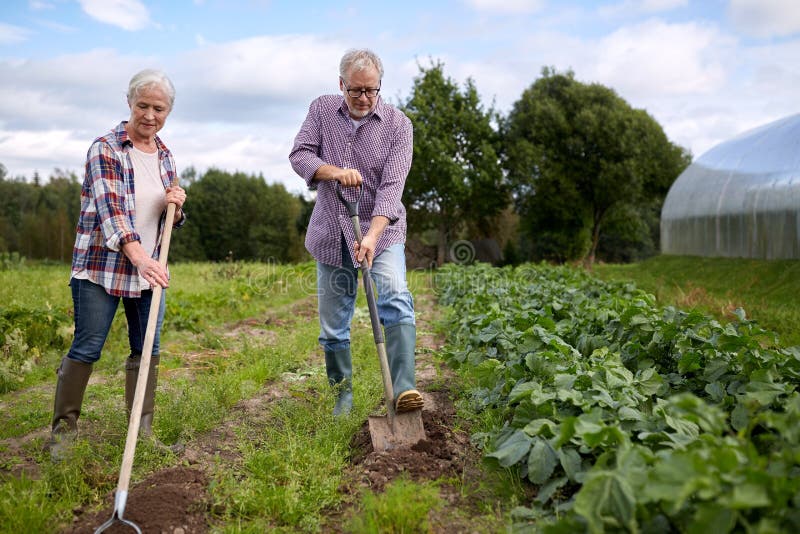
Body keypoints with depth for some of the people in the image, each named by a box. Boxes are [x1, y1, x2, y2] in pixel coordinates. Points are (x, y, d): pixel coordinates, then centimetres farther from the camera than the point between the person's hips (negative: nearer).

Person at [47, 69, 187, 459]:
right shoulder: (106, 148, -8)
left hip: (150, 269, 6)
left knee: (147, 352, 7)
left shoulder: (165, 155, 10)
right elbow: (110, 206, -22)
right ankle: (64, 427, 16)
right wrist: (138, 255, -36)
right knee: (86, 349, -1)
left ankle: (143, 431, 17)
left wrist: (176, 206, -8)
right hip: (102, 266, -5)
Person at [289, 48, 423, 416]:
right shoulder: (322, 109, 2)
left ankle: (402, 390, -29)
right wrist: (334, 171, -26)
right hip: (331, 233, 3)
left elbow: (392, 186, -18)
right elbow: (299, 154, -6)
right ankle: (343, 395, 24)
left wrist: (372, 236, -31)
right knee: (333, 324, 7)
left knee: (396, 298, -27)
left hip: (381, 229, -2)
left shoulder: (398, 125, -8)